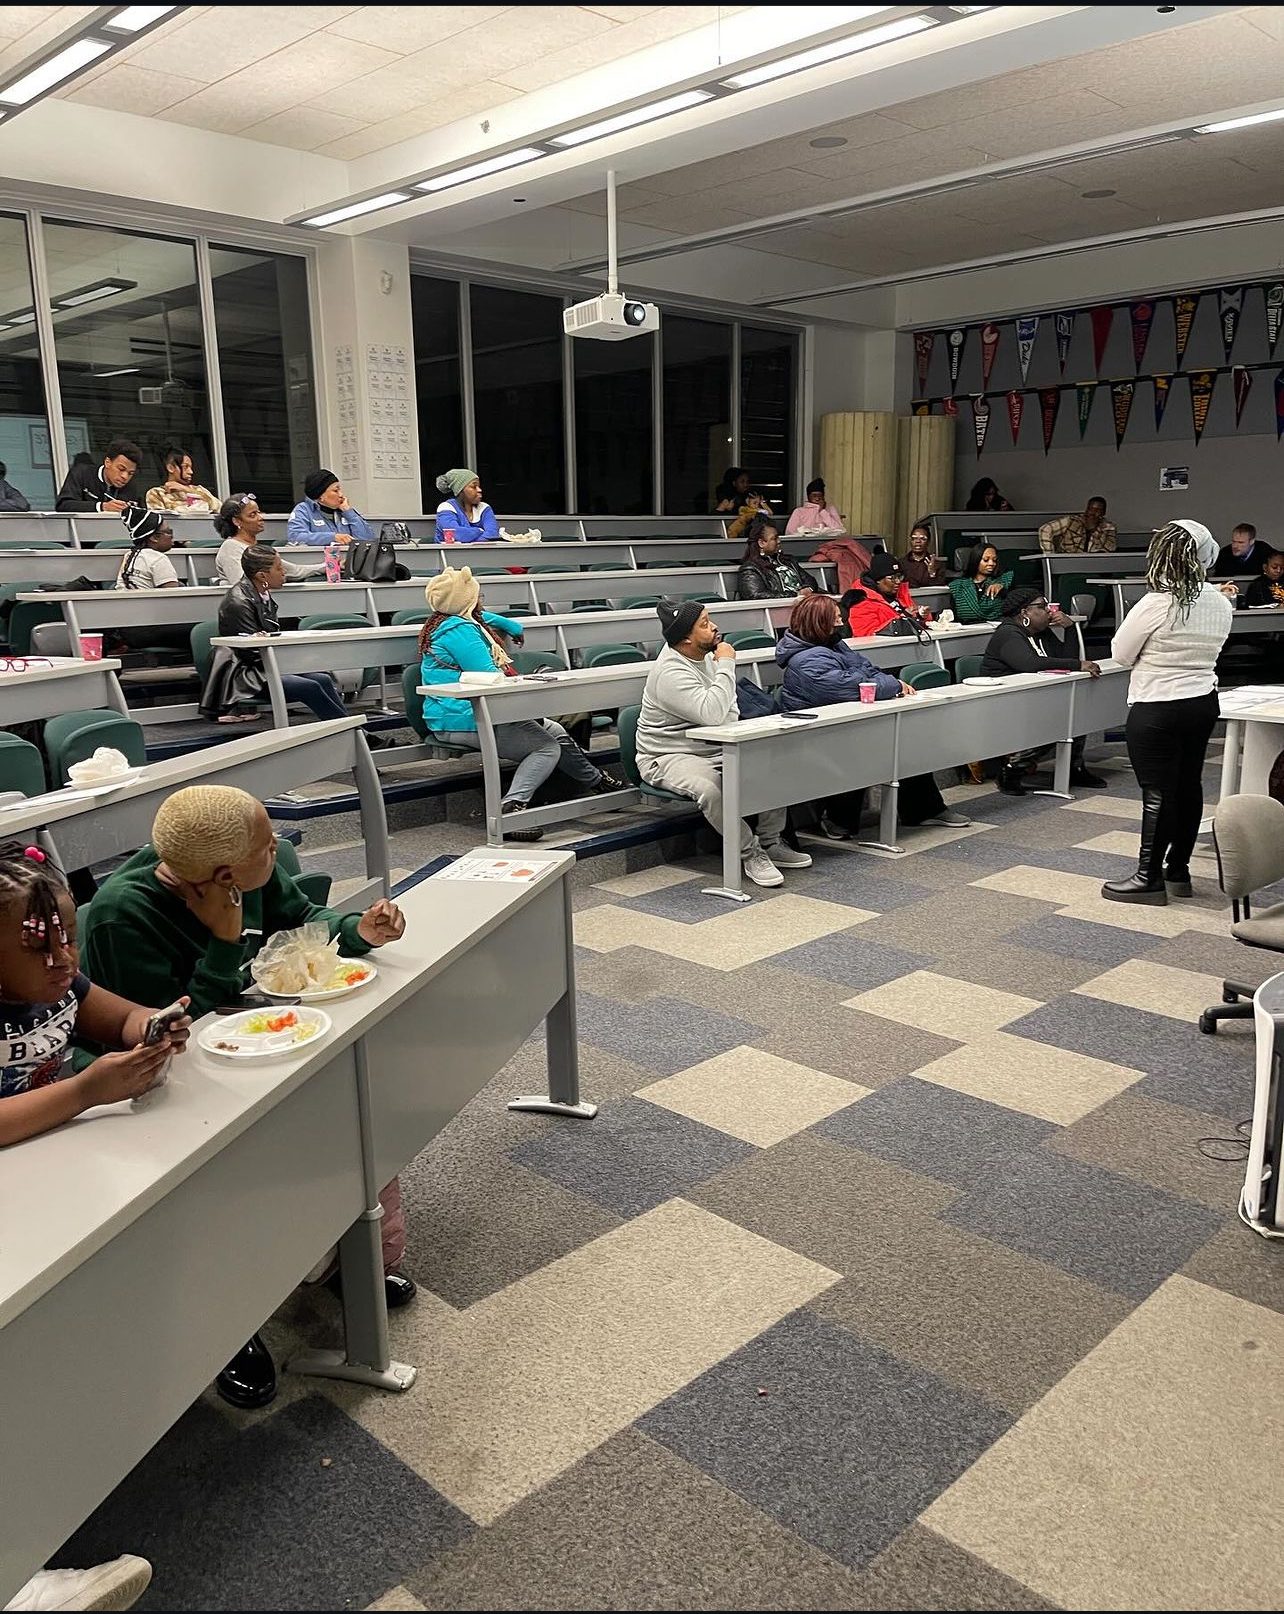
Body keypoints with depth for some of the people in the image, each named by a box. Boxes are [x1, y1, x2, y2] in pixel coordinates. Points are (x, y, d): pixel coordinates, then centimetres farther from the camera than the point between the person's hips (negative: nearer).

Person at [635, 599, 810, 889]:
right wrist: (726, 664, -27)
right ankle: (750, 854, -20)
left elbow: (728, 706, 22)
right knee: (710, 788, -39)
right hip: (668, 757, -9)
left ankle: (770, 842, 1)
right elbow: (712, 713, -37)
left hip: (715, 749, 9)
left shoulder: (707, 654, 6)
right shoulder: (670, 672, -24)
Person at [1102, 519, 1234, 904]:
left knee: (1158, 793, -1)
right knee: (1189, 786, 14)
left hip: (1157, 710, -7)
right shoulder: (1221, 604, 1)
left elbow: (1121, 653, -9)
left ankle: (1149, 878, 8)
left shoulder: (1155, 604, -20)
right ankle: (1178, 871, 26)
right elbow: (1210, 651, 14)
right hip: (1204, 703, 7)